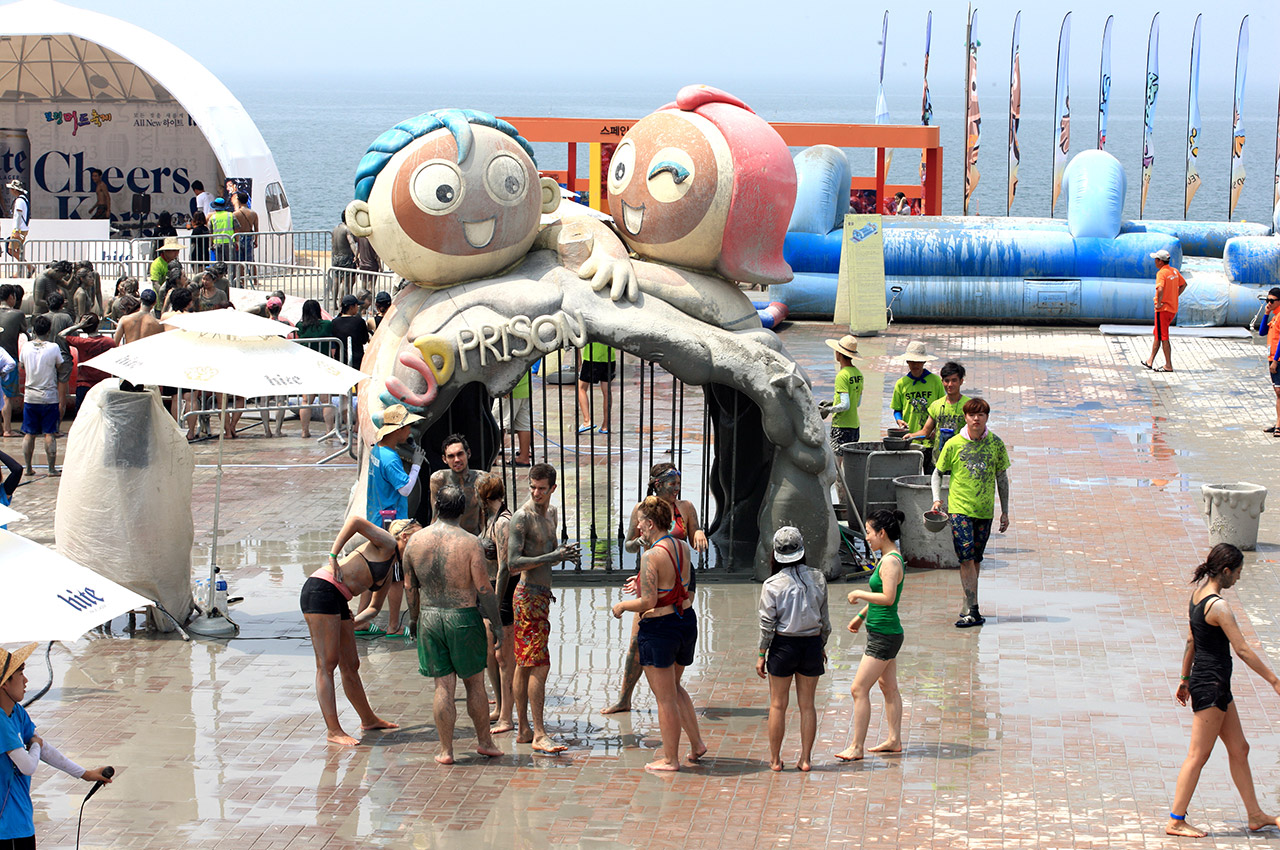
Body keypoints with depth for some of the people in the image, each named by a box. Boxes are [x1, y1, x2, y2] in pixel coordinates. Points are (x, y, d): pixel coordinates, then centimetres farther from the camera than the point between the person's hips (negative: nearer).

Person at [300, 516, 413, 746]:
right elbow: (355, 521, -19)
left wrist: (355, 622, 13)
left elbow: (375, 607, 30)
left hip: (338, 601, 9)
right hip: (321, 591, -9)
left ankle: (368, 720, 31)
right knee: (327, 665, -8)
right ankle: (333, 731, -9)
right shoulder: (386, 544, -4)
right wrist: (333, 557, -18)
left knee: (351, 666, 18)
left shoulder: (391, 567, 22)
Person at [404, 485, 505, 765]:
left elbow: (411, 587, 8)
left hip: (430, 617, 3)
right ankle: (485, 742, 22)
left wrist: (414, 619, 22)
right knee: (475, 683, 12)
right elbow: (483, 589, -10)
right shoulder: (470, 542, -11)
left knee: (443, 686, 7)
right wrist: (496, 624, -1)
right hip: (464, 616, -2)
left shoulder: (416, 540, 0)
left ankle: (445, 750, 8)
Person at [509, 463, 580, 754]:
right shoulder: (522, 517, -14)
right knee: (540, 665, -12)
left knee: (525, 665, 13)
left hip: (542, 595, 9)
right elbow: (513, 564, -21)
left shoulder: (552, 513, 15)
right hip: (528, 596, -9)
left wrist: (564, 554, 9)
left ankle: (524, 730, 18)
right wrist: (553, 557, -25)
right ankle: (539, 735, -12)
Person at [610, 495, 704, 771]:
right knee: (674, 687, 26)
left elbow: (648, 602, -24)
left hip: (659, 628, -8)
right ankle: (697, 743, 25)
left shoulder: (651, 556, -20)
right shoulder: (683, 548, 3)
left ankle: (670, 759, 13)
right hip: (687, 621, 8)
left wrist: (621, 606, -6)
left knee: (665, 697, 4)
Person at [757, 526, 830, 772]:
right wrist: (822, 646, 18)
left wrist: (761, 654, 1)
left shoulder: (772, 585, -10)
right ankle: (806, 759, 13)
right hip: (812, 644, 2)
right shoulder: (817, 579, -2)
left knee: (778, 705, 8)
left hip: (783, 644, -2)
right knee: (807, 705, 10)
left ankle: (775, 759, 13)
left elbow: (767, 624, -8)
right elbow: (824, 618, 5)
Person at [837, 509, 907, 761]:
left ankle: (857, 747, -4)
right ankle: (894, 740, 26)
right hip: (886, 633, 11)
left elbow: (888, 598, -29)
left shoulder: (891, 562, -20)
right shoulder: (890, 558, 11)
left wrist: (858, 594, -18)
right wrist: (861, 615, 28)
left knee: (859, 689, -8)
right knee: (889, 688, 17)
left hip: (884, 636, -11)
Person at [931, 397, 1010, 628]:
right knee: (966, 558, -12)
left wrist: (1005, 512, 12)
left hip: (985, 510, 2)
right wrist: (937, 499, -6)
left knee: (975, 559, 9)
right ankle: (973, 611, -13)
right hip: (959, 507, -2)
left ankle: (969, 606, 22)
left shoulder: (996, 444, 2)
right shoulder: (954, 444, -2)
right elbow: (938, 473, 9)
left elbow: (1002, 478, 11)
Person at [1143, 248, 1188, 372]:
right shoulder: (1174, 271, 9)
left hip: (1163, 308, -9)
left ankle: (1168, 365, 0)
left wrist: (1159, 303, -21)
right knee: (1156, 334, 20)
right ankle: (1150, 361, 26)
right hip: (1173, 308, 9)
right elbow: (1184, 284, 22)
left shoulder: (1161, 273, -18)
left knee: (1163, 337, -2)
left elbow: (1160, 289, -34)